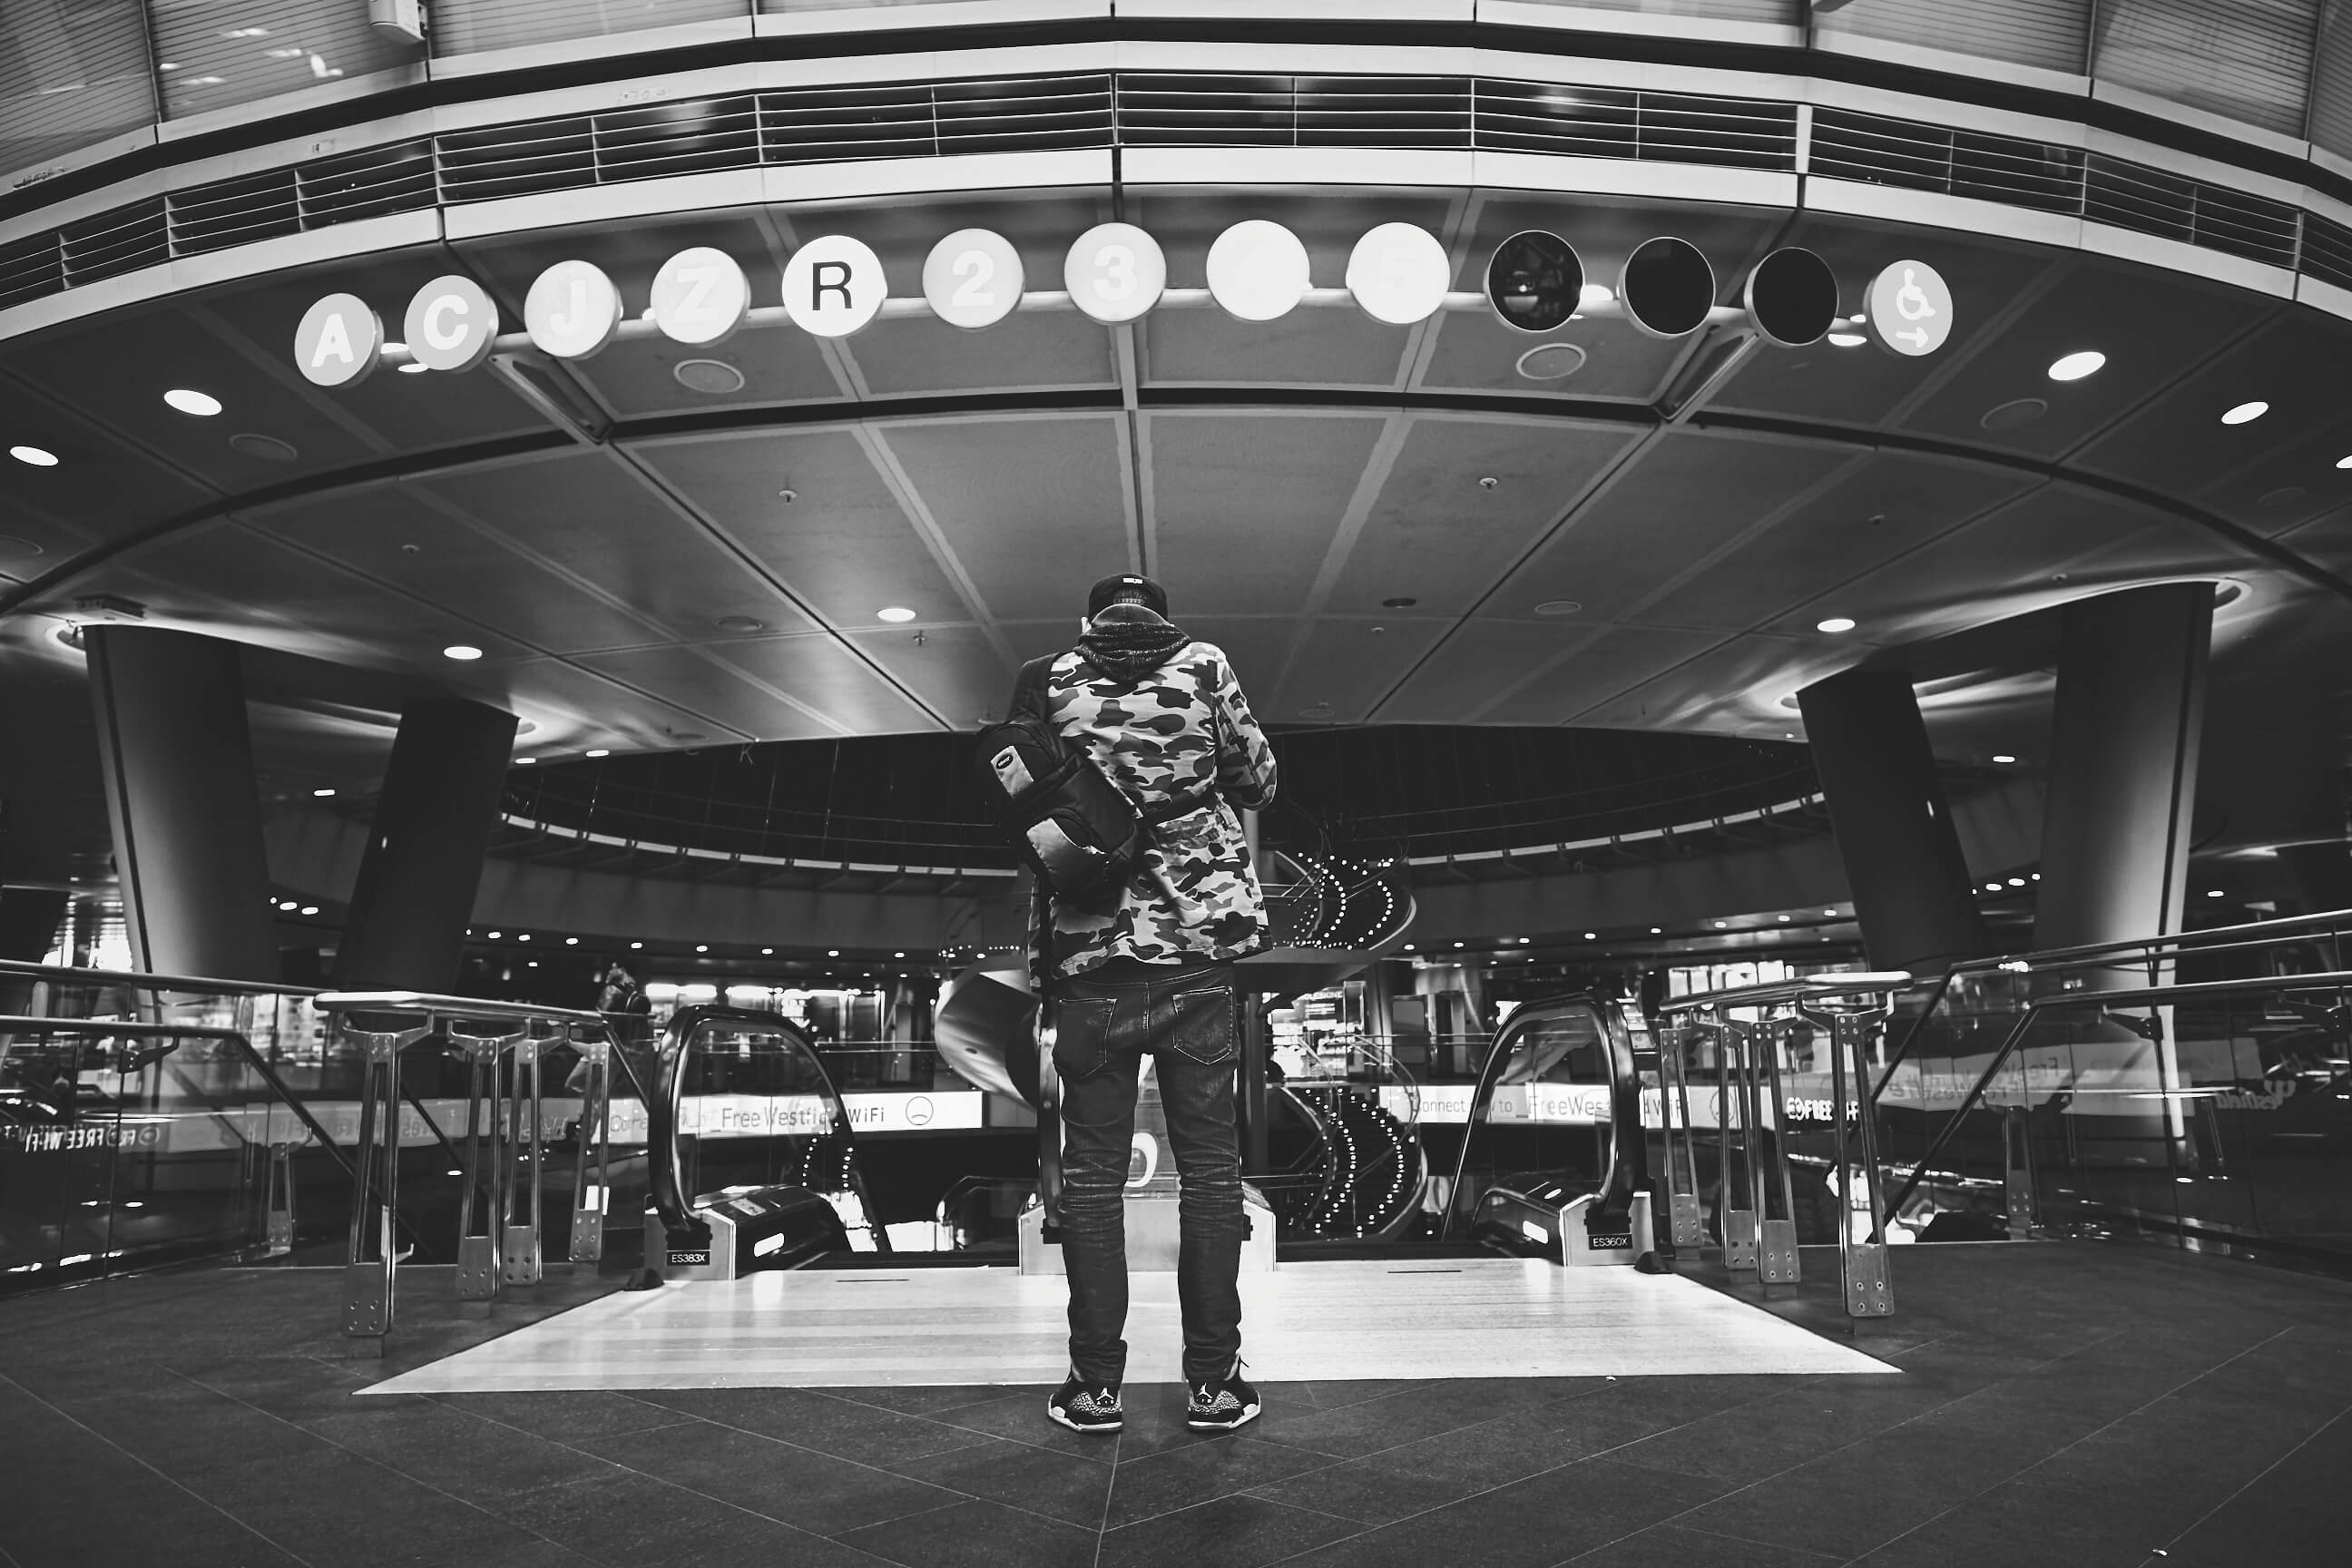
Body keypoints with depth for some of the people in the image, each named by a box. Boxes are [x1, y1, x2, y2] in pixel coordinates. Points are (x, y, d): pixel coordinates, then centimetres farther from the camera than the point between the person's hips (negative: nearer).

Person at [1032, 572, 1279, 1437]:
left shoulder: (1053, 682, 2)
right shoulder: (1203, 667, 1)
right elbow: (1259, 782, 8)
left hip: (1089, 953, 0)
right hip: (1197, 948, 0)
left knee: (1091, 1169, 8)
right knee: (1208, 1162, 7)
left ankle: (1096, 1383, 14)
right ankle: (1213, 1381, 13)